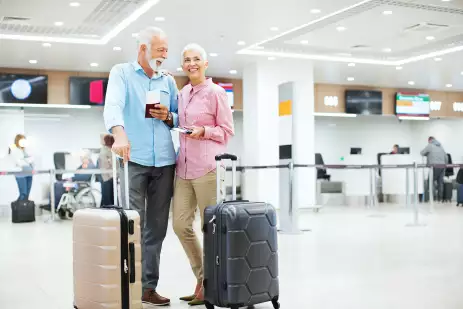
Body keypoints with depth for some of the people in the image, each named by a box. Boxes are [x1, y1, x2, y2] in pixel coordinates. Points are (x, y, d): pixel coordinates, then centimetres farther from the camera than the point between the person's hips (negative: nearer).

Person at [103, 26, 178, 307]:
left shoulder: (168, 81, 18)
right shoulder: (121, 73, 4)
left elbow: (179, 118, 23)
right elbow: (113, 106, -14)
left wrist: (168, 117, -1)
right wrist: (120, 135, -33)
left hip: (165, 162, 5)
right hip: (133, 160, -4)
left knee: (157, 228, 5)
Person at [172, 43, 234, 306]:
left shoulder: (216, 92, -4)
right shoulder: (182, 94, 16)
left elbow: (227, 131, -2)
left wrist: (204, 131, -17)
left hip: (207, 167, -7)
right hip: (183, 167, 7)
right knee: (180, 224, 5)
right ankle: (202, 278, 21)